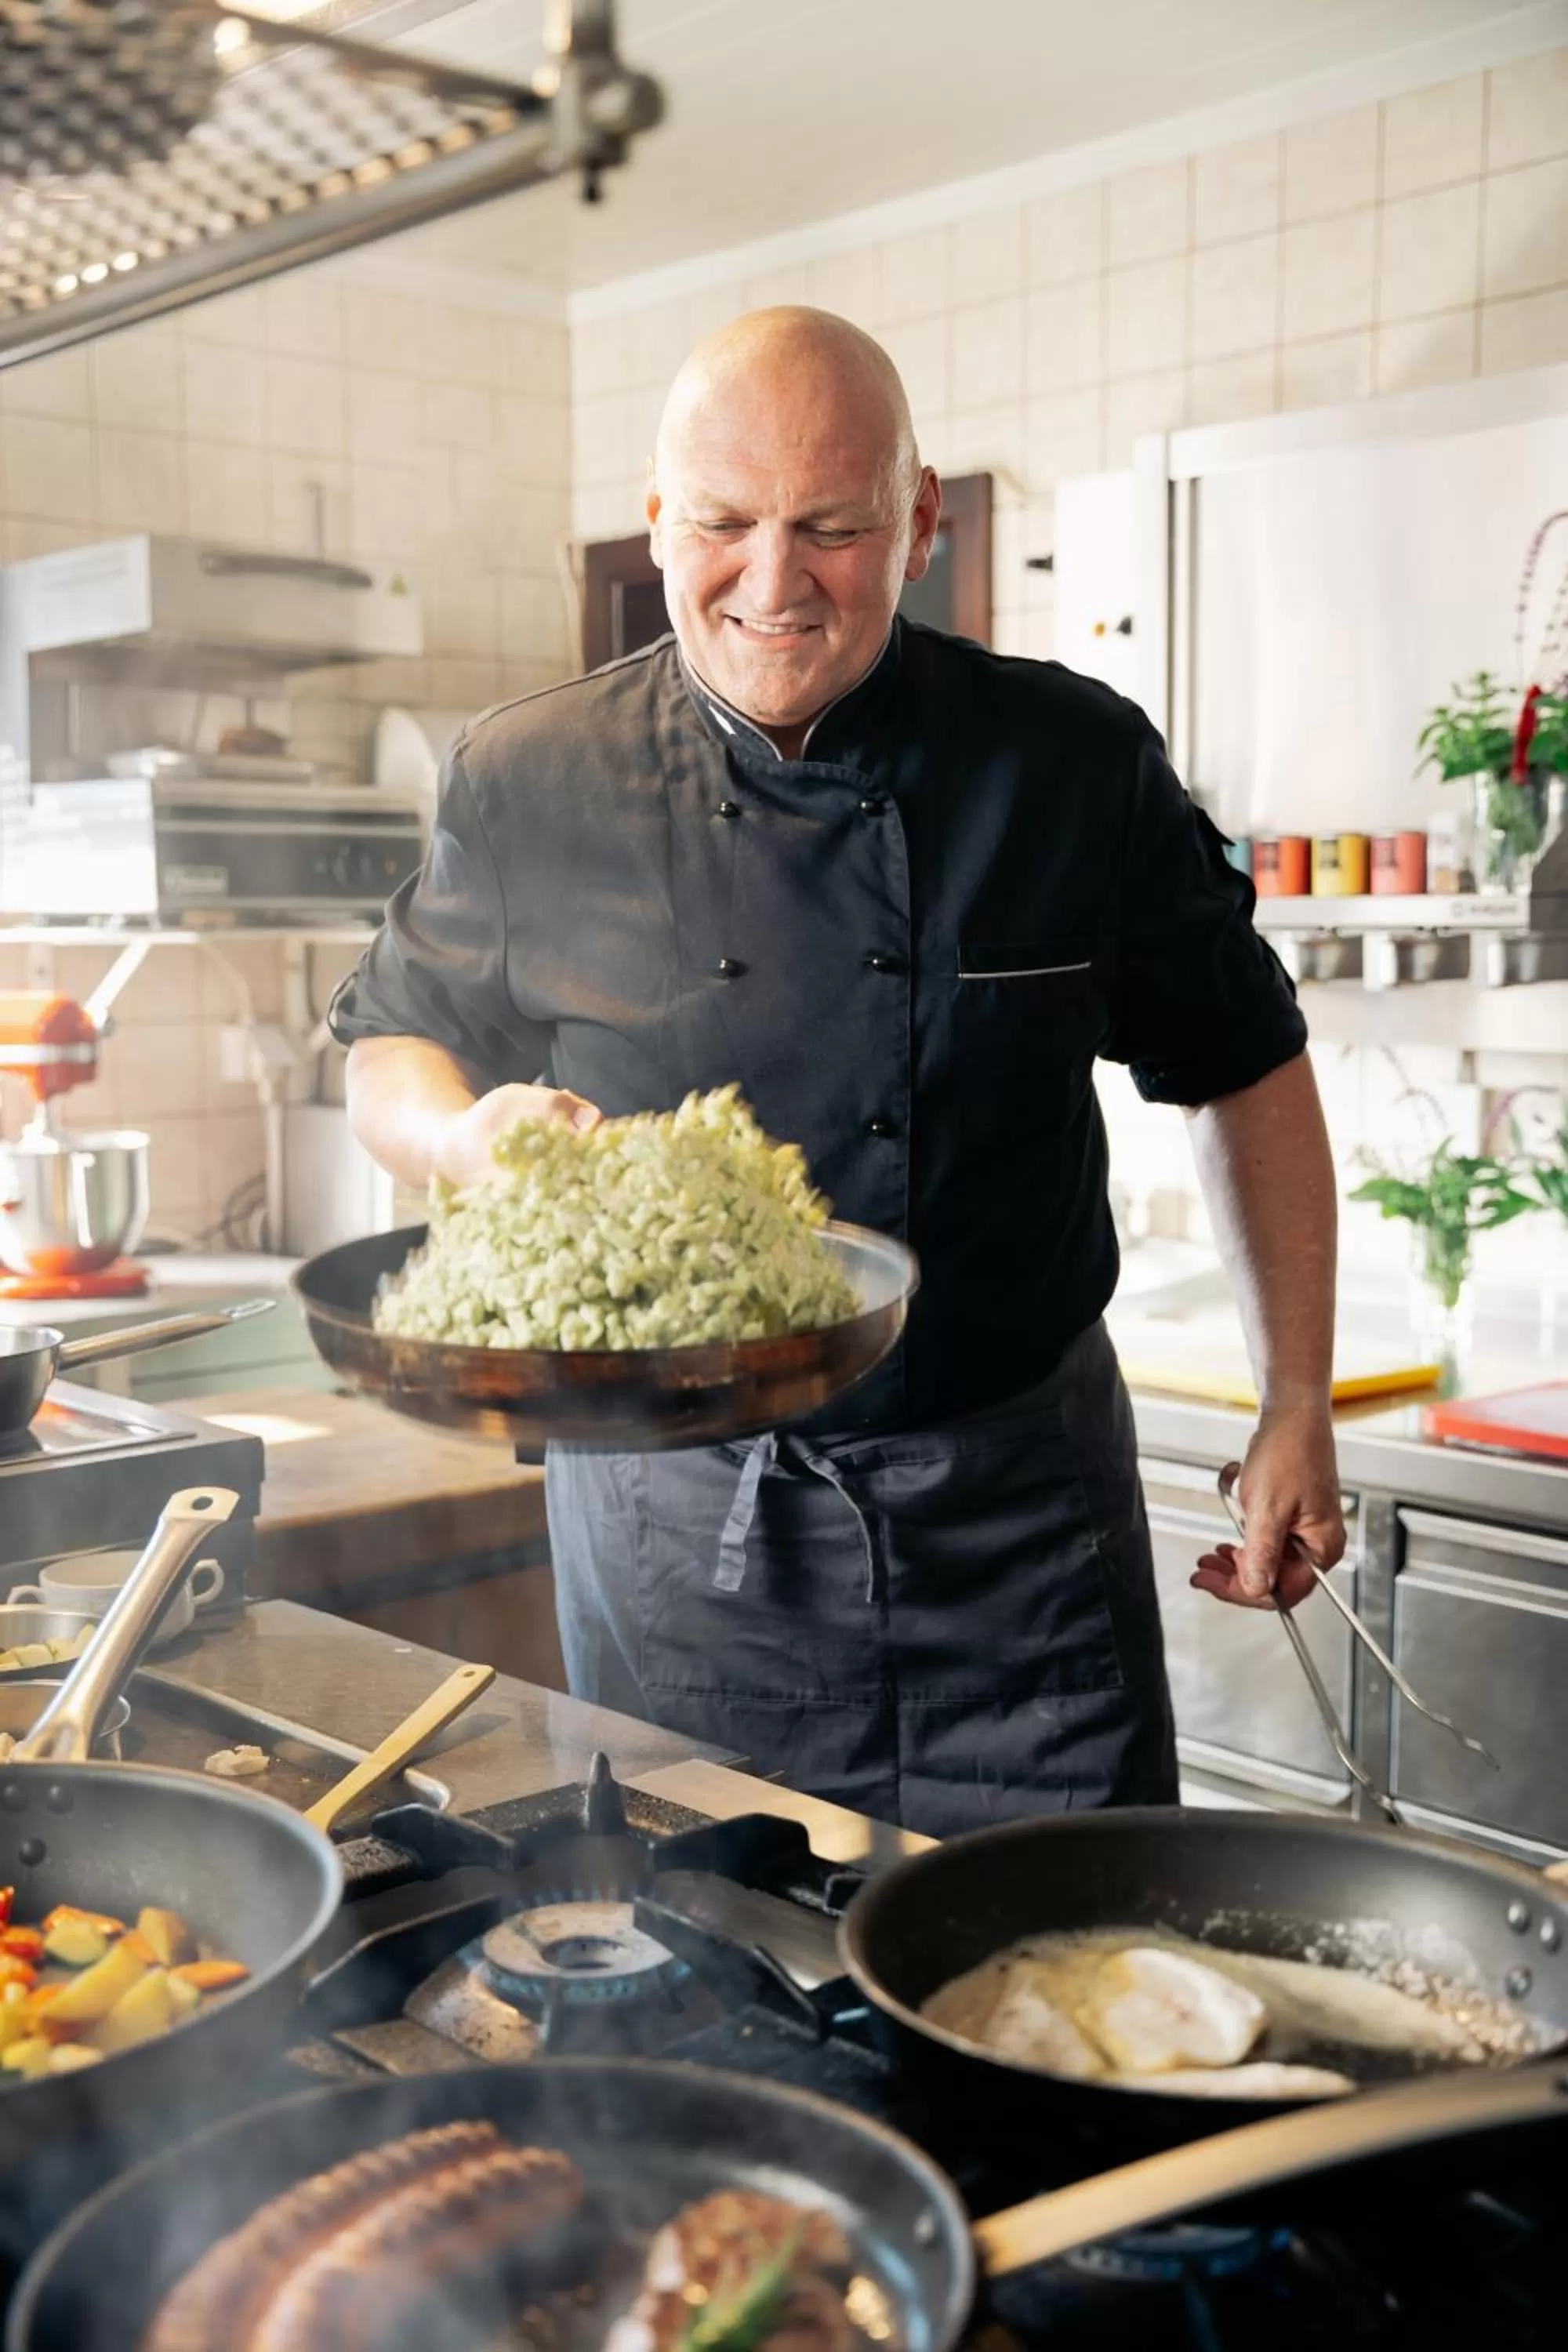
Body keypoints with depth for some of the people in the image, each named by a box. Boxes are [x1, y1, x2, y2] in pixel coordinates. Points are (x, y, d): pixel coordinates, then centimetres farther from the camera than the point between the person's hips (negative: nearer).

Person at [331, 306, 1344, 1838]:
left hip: (1018, 1518, 0)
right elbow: (388, 1052, 9)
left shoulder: (1076, 763, -4)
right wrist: (467, 1135, -14)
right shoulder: (526, 786, -4)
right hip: (671, 1522, 1)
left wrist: (1298, 1411, 3)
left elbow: (1245, 1070, 5)